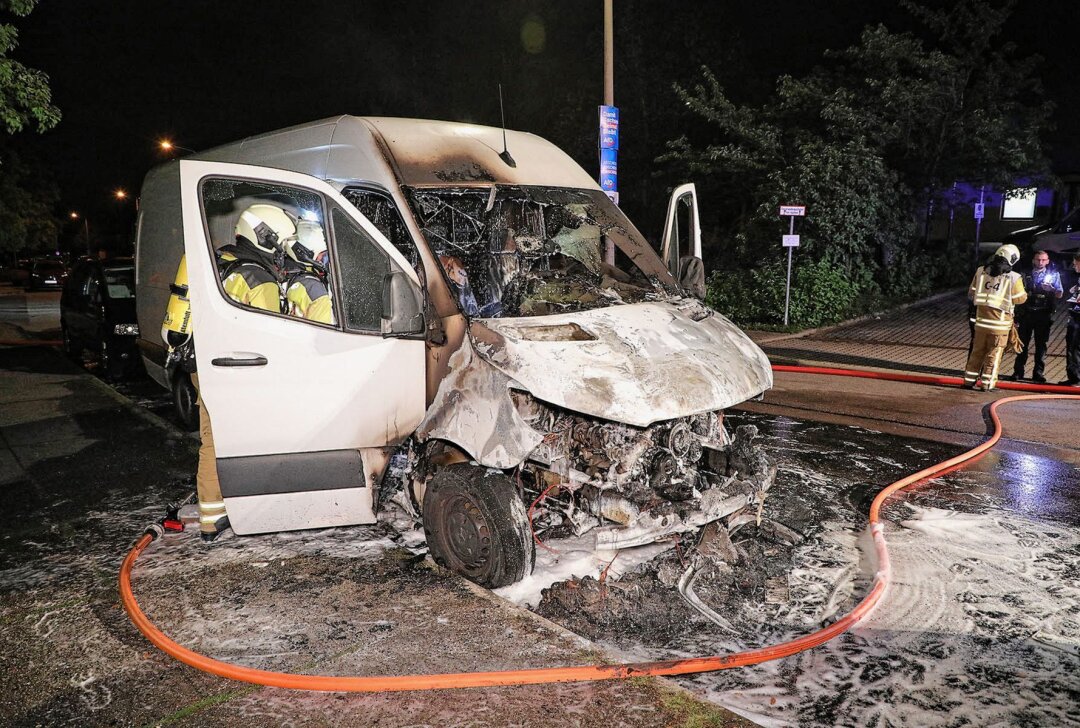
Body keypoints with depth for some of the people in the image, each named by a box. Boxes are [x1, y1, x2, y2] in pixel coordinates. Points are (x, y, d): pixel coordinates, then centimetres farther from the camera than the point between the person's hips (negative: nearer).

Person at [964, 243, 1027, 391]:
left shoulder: (981, 271, 4)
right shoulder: (1013, 277, -9)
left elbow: (971, 293, 8)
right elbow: (1020, 298, -2)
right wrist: (1025, 293, 19)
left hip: (981, 318, 4)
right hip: (1000, 320, -4)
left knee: (977, 351, 13)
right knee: (994, 354, 3)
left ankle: (969, 380, 16)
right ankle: (987, 383, 5)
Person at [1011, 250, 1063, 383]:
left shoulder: (1053, 275, 9)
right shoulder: (1025, 276, 12)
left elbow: (1059, 294, 3)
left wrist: (1050, 289, -18)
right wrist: (1017, 314, 0)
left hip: (1043, 315, -1)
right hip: (1026, 313, 1)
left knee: (1041, 344, 2)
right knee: (1023, 343, 2)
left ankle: (1038, 373, 7)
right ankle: (1018, 372, 6)